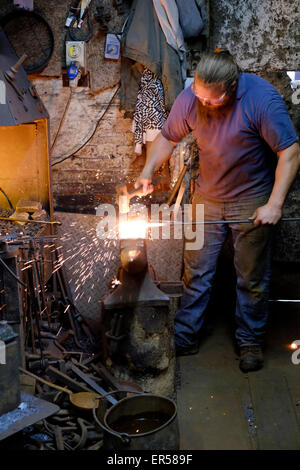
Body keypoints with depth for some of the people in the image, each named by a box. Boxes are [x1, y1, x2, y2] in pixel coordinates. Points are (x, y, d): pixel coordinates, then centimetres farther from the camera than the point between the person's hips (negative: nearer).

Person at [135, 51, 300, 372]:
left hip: (251, 201, -3)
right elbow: (168, 137, 5)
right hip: (207, 198, 4)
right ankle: (185, 336, 24)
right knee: (196, 272, 8)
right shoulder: (189, 98, -10)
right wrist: (148, 172, -11)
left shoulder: (262, 98, -23)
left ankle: (250, 342, 27)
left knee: (252, 278, 8)